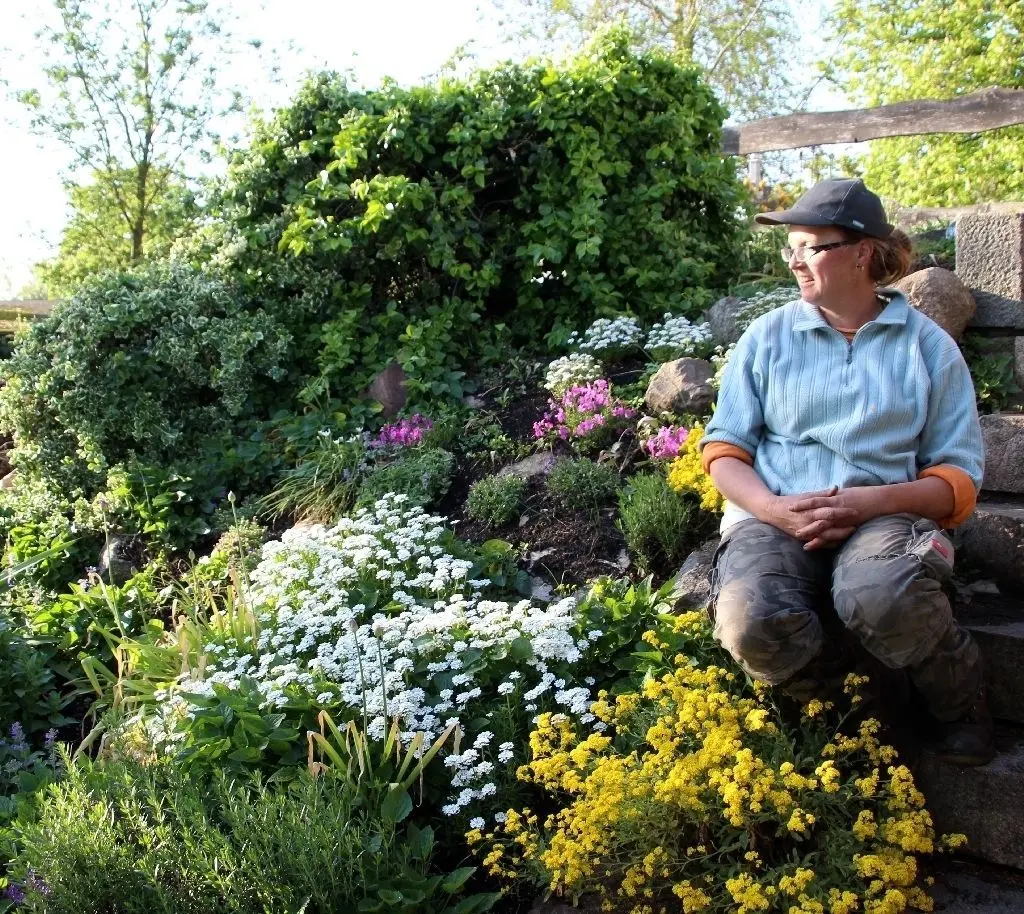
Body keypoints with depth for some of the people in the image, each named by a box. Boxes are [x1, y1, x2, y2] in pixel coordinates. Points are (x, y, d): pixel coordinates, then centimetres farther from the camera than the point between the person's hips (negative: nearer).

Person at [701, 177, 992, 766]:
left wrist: (873, 501, -15)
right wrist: (775, 509, -12)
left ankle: (963, 705, -4)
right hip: (773, 514, 1)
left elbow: (959, 480, 5)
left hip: (885, 515, -1)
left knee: (879, 597, -38)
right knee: (753, 623, -33)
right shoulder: (768, 336, 14)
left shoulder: (928, 345, 10)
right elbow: (724, 450, 9)